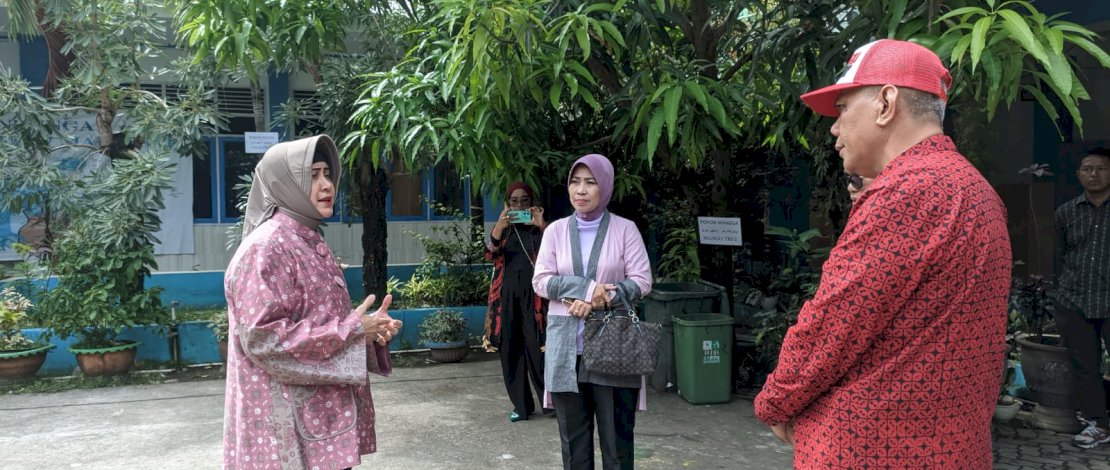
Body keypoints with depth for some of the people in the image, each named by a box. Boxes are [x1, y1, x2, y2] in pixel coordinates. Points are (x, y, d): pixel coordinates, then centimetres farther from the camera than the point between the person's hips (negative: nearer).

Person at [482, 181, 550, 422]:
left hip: (533, 294, -2)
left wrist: (542, 225, -24)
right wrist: (499, 226, -24)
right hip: (507, 294, 3)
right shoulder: (502, 229, 12)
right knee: (510, 350, 2)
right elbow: (491, 253, -6)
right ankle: (521, 405, 11)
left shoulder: (539, 228, 7)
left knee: (537, 348, -10)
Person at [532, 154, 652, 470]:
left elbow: (642, 281, -3)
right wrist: (585, 288, -14)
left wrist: (598, 300, -16)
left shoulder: (625, 229, 2)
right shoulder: (556, 230, 7)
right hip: (566, 345, 2)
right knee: (573, 435, 8)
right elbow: (540, 281, 1)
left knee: (617, 435, 0)